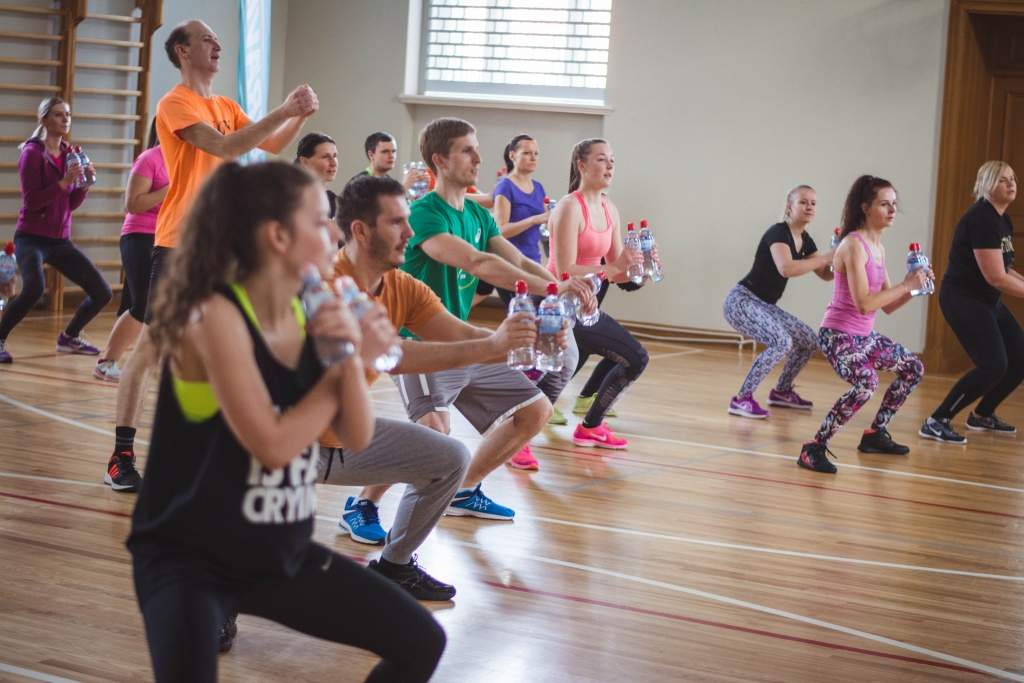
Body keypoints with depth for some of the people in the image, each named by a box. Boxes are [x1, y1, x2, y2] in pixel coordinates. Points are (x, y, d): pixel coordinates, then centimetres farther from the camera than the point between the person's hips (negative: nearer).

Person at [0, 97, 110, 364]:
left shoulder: (70, 153, 9)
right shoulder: (33, 153, -10)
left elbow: (73, 203, 10)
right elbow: (32, 201, -18)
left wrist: (84, 183, -7)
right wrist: (64, 181, -24)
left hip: (61, 240, 7)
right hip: (31, 237, -7)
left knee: (102, 292, 2)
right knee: (34, 288, -33)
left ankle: (69, 337, 25)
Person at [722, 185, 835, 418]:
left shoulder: (805, 241, 9)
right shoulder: (778, 232, -18)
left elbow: (825, 275, 14)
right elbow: (786, 268, -35)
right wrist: (826, 257, -30)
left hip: (765, 305, 9)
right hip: (742, 301, -9)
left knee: (809, 341, 10)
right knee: (782, 342, -28)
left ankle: (782, 391, 29)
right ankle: (742, 399, -20)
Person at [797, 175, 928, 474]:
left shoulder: (878, 247, 10)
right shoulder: (854, 244, -18)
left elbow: (888, 306, 13)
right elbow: (863, 303, -27)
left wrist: (914, 285, -2)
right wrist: (905, 285, -20)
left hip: (864, 335, 10)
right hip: (839, 335, -10)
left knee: (913, 368, 20)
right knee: (866, 384, -33)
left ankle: (875, 433, 28)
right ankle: (814, 449, -24)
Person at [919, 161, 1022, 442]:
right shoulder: (981, 219, -20)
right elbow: (995, 277, -23)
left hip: (987, 301, 10)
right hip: (963, 300, -10)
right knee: (993, 366, -19)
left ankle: (982, 416, 27)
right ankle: (935, 422, -14)